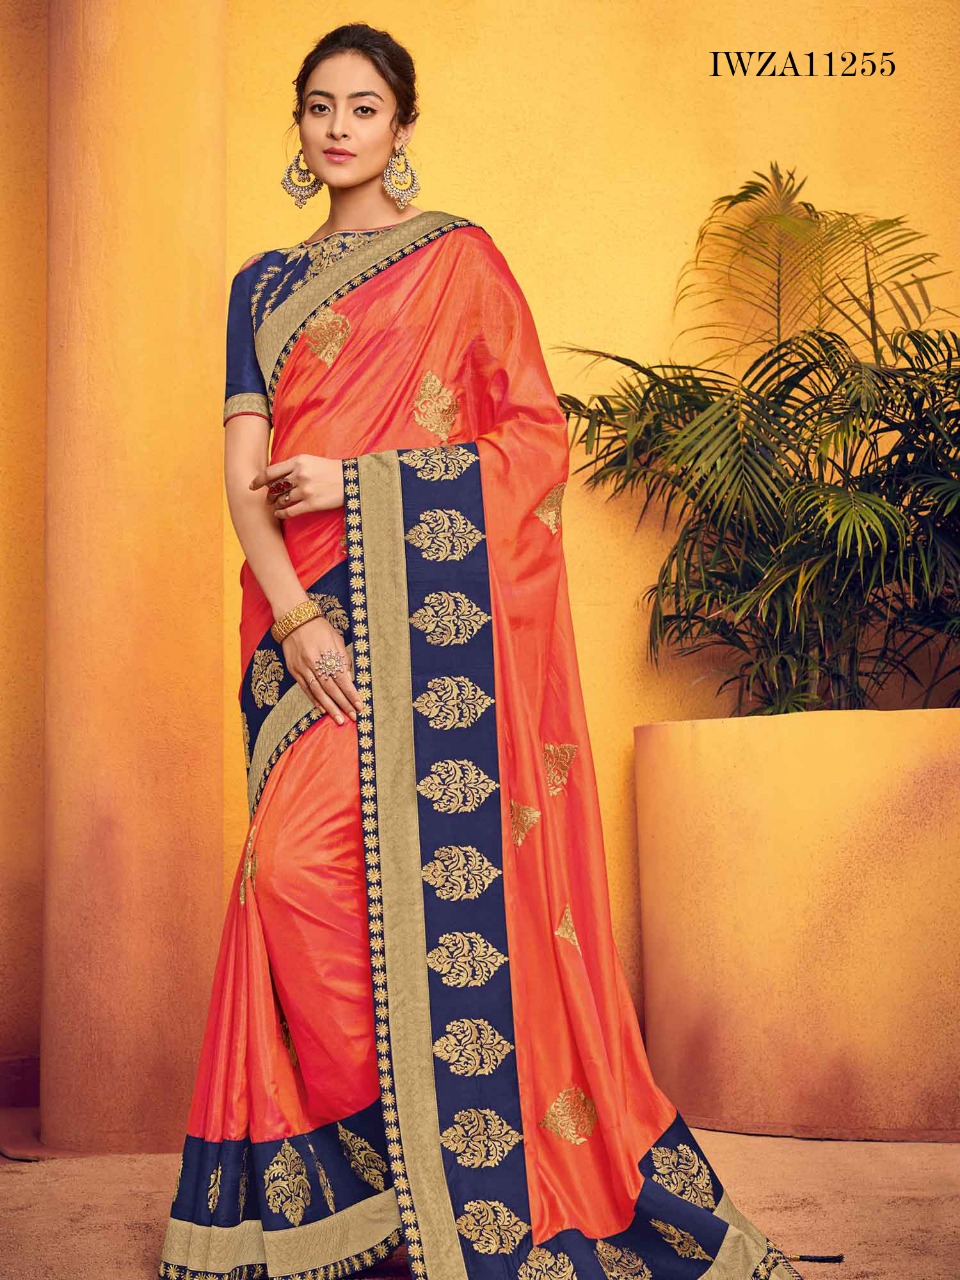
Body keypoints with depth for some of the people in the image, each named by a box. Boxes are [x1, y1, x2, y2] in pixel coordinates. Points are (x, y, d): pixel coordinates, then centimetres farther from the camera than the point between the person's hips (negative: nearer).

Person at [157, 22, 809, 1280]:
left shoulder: (458, 258, 7)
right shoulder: (265, 284, 19)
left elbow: (539, 433, 0)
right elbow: (245, 465, 8)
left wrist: (358, 479, -9)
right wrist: (293, 614, -10)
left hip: (429, 607, -5)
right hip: (308, 611, 5)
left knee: (425, 867, -14)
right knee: (298, 866, -3)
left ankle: (450, 1175, 1)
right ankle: (370, 1157, 10)